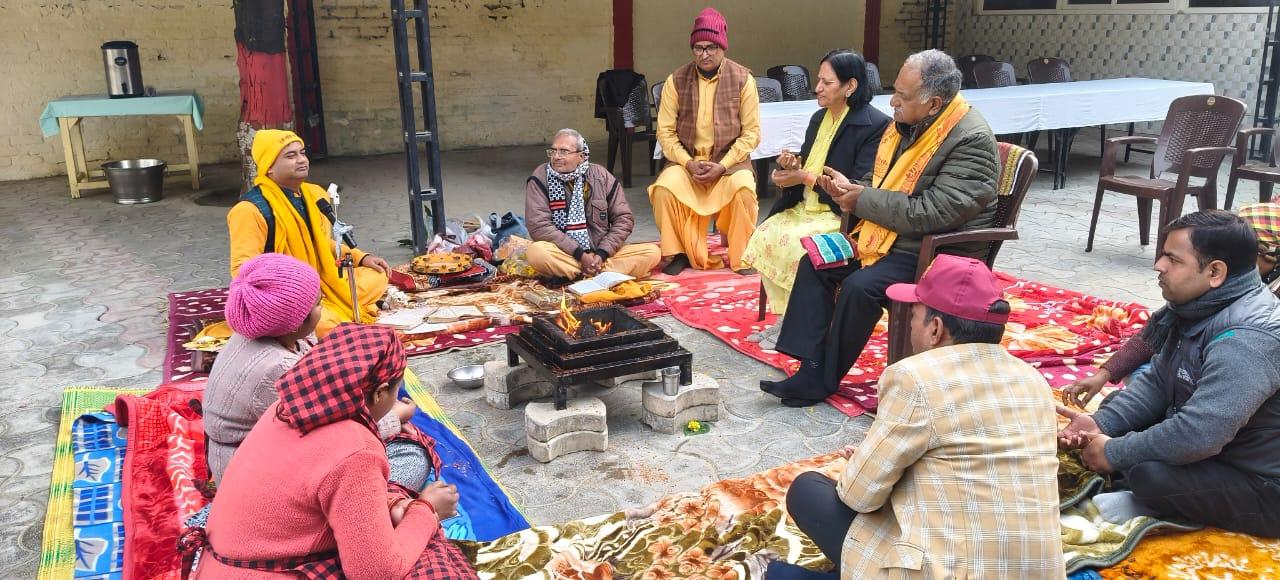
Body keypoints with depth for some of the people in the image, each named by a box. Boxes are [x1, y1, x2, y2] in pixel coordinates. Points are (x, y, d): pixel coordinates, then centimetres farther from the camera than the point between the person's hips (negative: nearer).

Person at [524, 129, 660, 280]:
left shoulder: (601, 175, 3)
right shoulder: (540, 178, -4)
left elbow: (623, 218, 4)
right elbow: (538, 225, -13)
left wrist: (602, 253, -11)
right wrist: (579, 254, -18)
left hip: (601, 253, 3)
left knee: (651, 252, -18)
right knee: (536, 252, -34)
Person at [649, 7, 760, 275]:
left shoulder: (743, 79, -4)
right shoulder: (676, 80, -1)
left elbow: (751, 132, -5)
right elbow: (665, 132, -2)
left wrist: (723, 165, -17)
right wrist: (688, 163, -16)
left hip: (730, 160, -1)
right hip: (686, 159, 1)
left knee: (744, 188, -32)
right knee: (664, 187, -28)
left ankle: (741, 256, -8)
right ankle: (678, 252, -6)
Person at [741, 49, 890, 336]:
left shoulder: (875, 125, -13)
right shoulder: (819, 118, 13)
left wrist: (805, 177, -17)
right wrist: (792, 164, -5)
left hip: (843, 215, -8)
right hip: (807, 207, 8)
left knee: (796, 241, -29)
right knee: (765, 234, -16)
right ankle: (785, 315, -6)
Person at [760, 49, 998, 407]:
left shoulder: (971, 140, -22)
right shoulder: (908, 123, 4)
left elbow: (932, 213, -29)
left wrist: (863, 201, -20)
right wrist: (850, 188, -2)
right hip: (892, 237, 9)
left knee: (859, 287, -27)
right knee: (815, 262, -1)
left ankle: (823, 381, -8)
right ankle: (811, 369, -4)